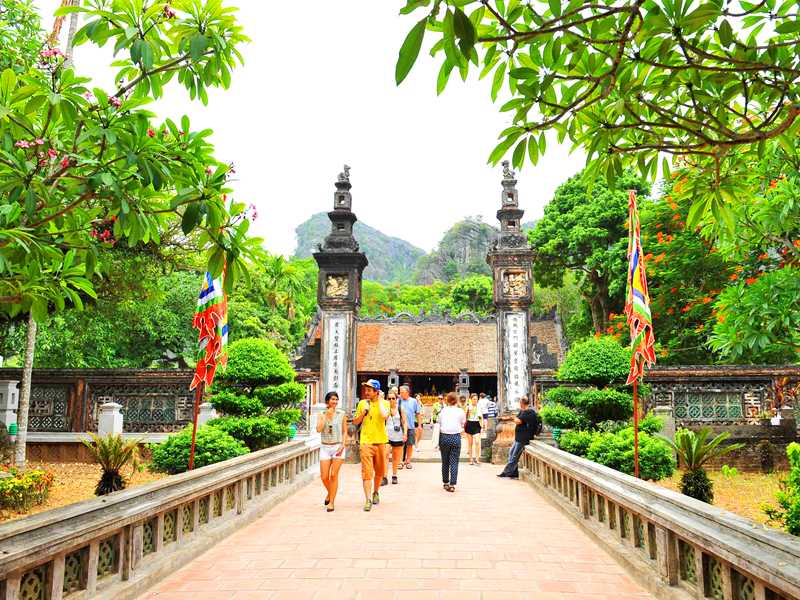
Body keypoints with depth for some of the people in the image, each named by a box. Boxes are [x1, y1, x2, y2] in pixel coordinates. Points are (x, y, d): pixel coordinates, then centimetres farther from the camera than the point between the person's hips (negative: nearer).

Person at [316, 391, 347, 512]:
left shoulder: (341, 414, 2)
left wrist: (343, 446, -6)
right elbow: (318, 429, -13)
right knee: (324, 477, 1)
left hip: (338, 447, -1)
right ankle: (329, 493, 31)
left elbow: (345, 431, 5)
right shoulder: (322, 415, 2)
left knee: (334, 475, -6)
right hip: (325, 447, 1)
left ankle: (331, 501, 5)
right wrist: (326, 415, -14)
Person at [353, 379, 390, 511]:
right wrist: (362, 413, -6)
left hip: (381, 441, 0)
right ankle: (368, 500, -8)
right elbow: (355, 422, 12)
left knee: (379, 471, 13)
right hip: (366, 442, 0)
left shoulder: (384, 403, 0)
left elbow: (384, 416, -22)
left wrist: (379, 400, -11)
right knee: (367, 471, -9)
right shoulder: (362, 403, 6)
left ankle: (375, 492, 35)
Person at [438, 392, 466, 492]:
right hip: (456, 437, -1)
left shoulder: (443, 411, 5)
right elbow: (463, 425, 8)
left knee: (445, 461, 13)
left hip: (444, 437, 2)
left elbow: (439, 425, 7)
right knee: (454, 462, 1)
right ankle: (452, 484, -2)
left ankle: (445, 483, 21)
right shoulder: (460, 411, 1)